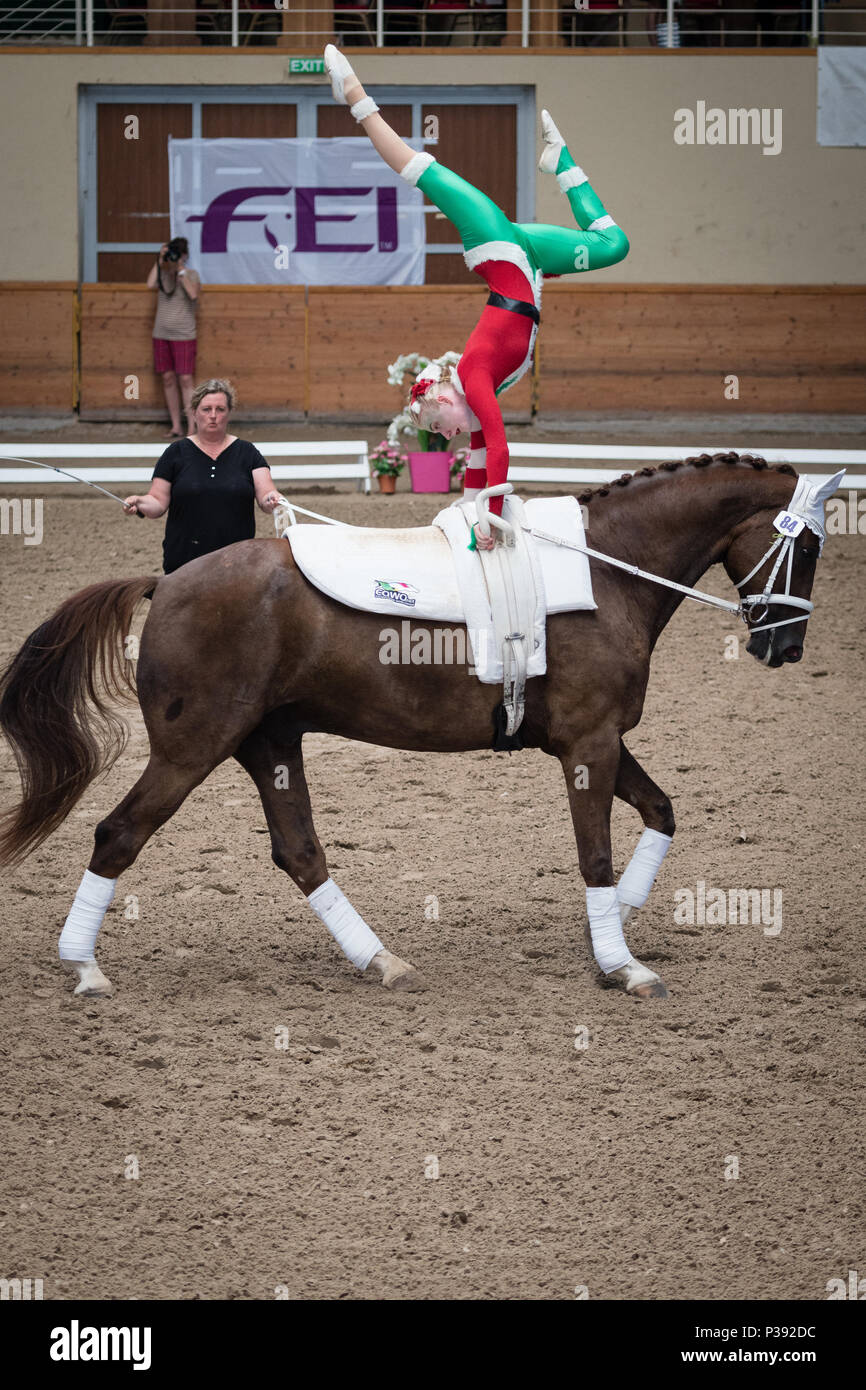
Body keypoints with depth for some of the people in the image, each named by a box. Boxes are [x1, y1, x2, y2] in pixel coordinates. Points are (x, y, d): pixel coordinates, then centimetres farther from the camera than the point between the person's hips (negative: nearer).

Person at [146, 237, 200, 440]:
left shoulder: (191, 275, -1)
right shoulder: (163, 274, 7)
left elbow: (193, 293, -20)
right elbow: (150, 284, -13)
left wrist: (180, 269, -17)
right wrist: (159, 261, -11)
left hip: (184, 336, -4)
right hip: (161, 335, 4)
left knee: (186, 380, -8)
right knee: (168, 379, 5)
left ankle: (191, 427, -7)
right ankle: (176, 426, 11)